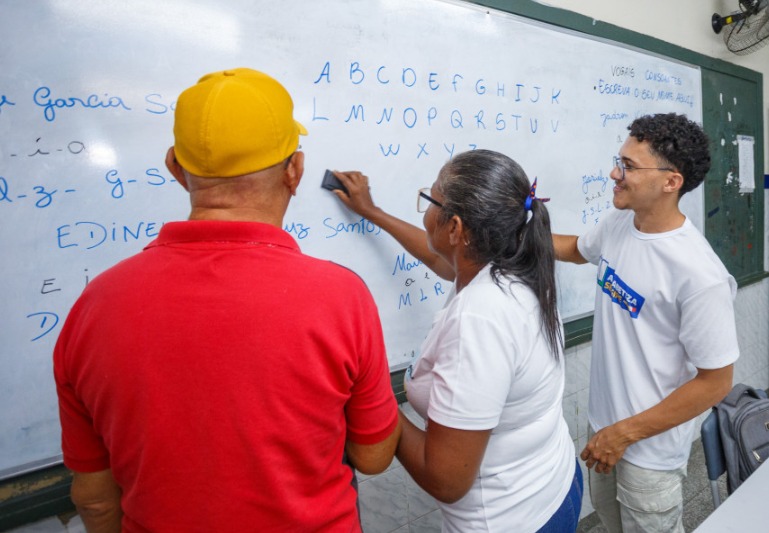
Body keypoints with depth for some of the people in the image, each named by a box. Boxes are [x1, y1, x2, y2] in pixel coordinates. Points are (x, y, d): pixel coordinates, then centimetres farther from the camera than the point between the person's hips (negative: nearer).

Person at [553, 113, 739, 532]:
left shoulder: (699, 275, -29)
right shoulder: (617, 224, -8)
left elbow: (715, 382, -21)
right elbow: (576, 249, 15)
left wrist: (625, 433, -17)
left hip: (649, 447, -7)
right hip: (604, 423, 7)